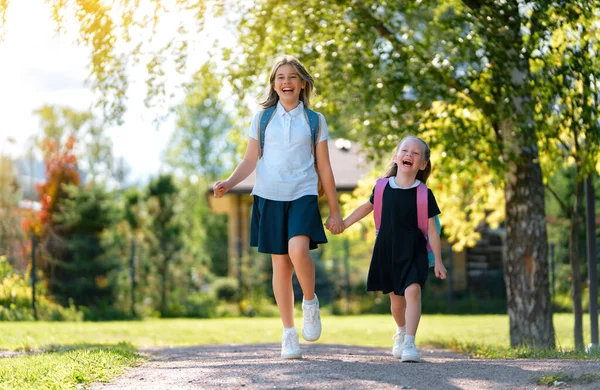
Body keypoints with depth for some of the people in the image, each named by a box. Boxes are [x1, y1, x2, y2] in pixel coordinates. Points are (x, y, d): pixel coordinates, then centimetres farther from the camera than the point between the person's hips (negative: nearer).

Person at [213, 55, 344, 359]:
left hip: (303, 196, -1)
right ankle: (289, 334, 12)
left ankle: (310, 302, 2)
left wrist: (335, 211, 10)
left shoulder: (314, 121, 8)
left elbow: (324, 168, 10)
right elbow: (250, 161, 10)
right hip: (269, 197, 1)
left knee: (298, 250, -26)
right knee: (280, 264, 3)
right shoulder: (262, 119, 9)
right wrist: (228, 183, -9)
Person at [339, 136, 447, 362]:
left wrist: (438, 261, -4)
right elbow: (368, 206, 18)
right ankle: (401, 332, 41)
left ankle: (409, 343, -22)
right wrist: (344, 224, 22)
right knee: (396, 298, 13)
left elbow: (432, 229, -4)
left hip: (413, 252, -3)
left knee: (412, 291, -22)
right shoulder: (383, 187, -2)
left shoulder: (424, 194, -8)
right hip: (387, 251, 3)